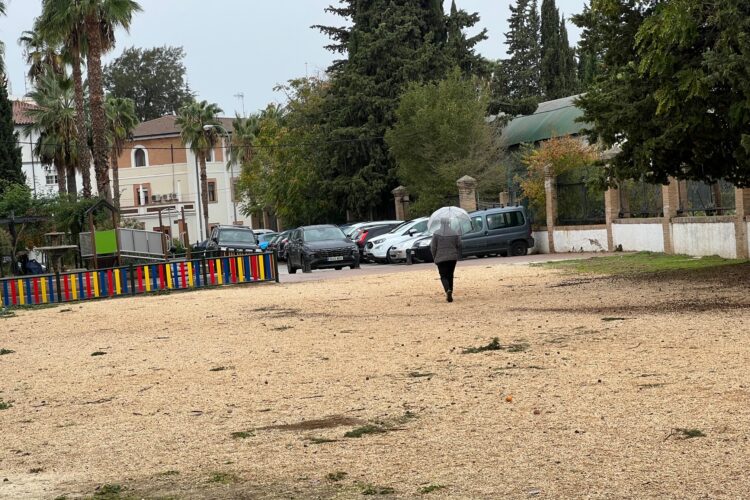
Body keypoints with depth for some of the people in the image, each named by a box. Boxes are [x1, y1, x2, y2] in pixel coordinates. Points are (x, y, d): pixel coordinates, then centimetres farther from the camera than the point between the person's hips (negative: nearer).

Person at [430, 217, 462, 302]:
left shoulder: (436, 234, -7)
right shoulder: (455, 233, -1)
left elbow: (433, 247, -5)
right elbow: (459, 245, 1)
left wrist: (434, 258, 6)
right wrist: (457, 256, 13)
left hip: (440, 258, -2)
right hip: (452, 257, 2)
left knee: (443, 276, 2)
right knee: (450, 275, 13)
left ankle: (448, 290, -25)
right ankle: (449, 295, 14)